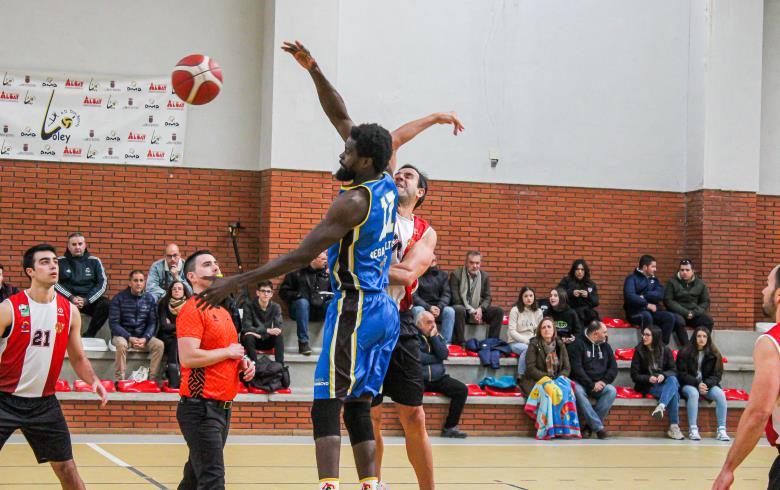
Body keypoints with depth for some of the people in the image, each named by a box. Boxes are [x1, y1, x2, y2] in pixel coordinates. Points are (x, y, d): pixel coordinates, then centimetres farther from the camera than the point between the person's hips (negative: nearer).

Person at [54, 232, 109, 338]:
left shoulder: (94, 261, 10)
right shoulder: (60, 261, 8)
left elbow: (102, 283, 3)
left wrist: (86, 300, -12)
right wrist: (71, 298, -17)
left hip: (89, 299, 1)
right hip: (67, 299, -1)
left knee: (106, 304, -30)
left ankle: (89, 335, -16)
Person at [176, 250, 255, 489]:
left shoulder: (224, 312, 18)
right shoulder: (192, 310, -10)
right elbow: (188, 357, -22)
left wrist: (243, 362, 9)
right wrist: (228, 352, -11)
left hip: (223, 406, 9)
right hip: (200, 407, -9)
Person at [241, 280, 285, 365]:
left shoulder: (276, 307, -5)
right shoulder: (249, 305, -14)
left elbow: (278, 328, -13)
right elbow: (246, 328, -22)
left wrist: (259, 333, -27)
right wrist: (267, 331, -33)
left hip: (266, 341, 3)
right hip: (251, 341, -3)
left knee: (279, 335, -26)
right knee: (249, 336, -35)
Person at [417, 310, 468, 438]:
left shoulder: (437, 336, 16)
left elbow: (444, 355, -1)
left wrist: (433, 337, -6)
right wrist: (436, 358, 0)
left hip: (438, 378, 6)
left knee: (462, 389, -14)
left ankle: (449, 427, -10)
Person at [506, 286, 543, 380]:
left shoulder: (538, 312, 10)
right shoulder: (515, 310, -2)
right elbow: (512, 331, -8)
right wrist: (526, 340, -17)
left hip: (532, 342, 3)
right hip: (515, 342, -3)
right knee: (527, 349, -37)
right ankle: (520, 377, -26)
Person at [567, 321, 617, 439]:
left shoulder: (605, 346, 16)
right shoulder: (577, 344, -2)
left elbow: (613, 368, 12)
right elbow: (576, 368, -11)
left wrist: (603, 381, -7)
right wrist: (591, 385, -16)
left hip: (600, 384, 4)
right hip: (581, 383, -4)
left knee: (612, 391, -27)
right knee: (577, 391, -37)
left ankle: (589, 426, -25)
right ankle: (598, 427, -36)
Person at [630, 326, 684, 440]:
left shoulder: (665, 351, 8)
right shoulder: (639, 351, 2)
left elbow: (673, 371, 2)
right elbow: (634, 375, 0)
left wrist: (664, 375, -21)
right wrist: (648, 378, -20)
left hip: (665, 382, 3)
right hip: (648, 386, -3)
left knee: (673, 380, -36)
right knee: (674, 392, -33)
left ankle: (661, 407, -53)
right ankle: (674, 426, -40)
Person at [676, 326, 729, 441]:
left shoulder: (714, 354, 4)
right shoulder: (684, 353, -3)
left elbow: (717, 374, 2)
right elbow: (682, 374, -6)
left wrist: (706, 384, -17)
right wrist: (697, 384, -20)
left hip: (708, 384, 3)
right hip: (689, 385, -2)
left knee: (720, 395, -27)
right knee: (693, 393, -37)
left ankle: (721, 430, -28)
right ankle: (693, 429, -37)